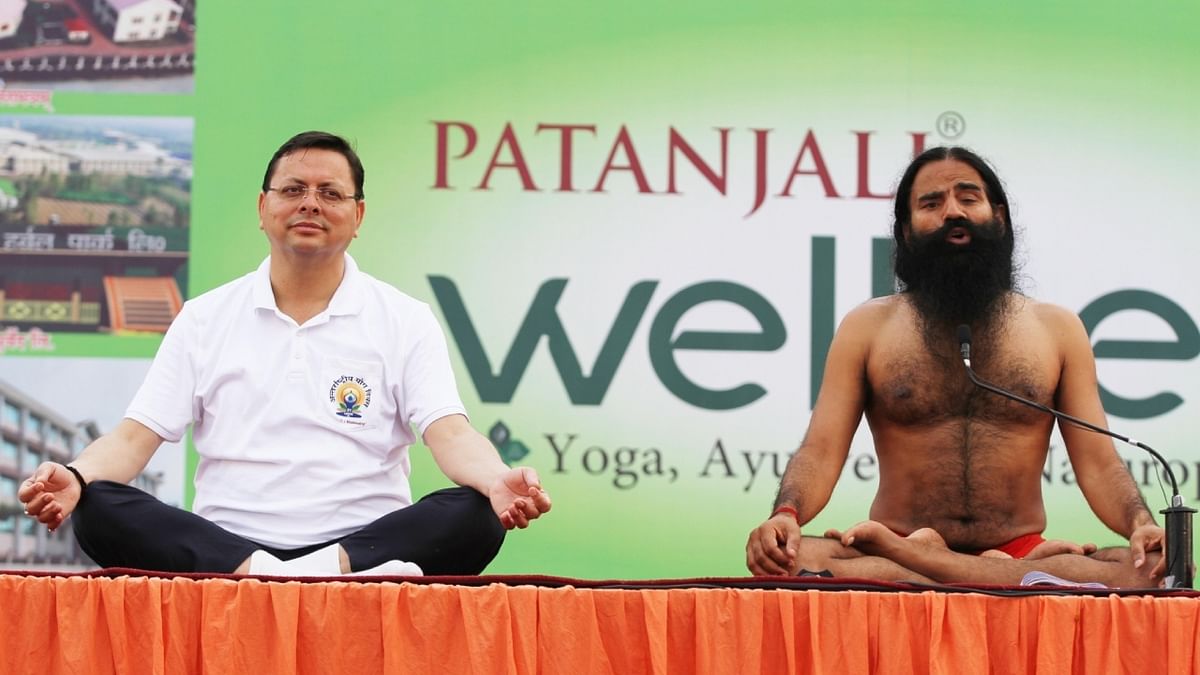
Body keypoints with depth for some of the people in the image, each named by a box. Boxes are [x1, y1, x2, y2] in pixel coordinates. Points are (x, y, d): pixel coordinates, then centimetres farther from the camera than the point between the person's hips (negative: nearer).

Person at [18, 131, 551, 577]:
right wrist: (76, 476, -17)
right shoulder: (204, 318, 13)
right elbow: (135, 436, 7)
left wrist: (497, 482, -27)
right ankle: (264, 576, -37)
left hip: (365, 547, -1)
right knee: (96, 510, -26)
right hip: (222, 549, 1)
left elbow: (450, 434, -3)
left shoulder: (405, 321, 10)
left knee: (474, 520, -29)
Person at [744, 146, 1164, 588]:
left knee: (1147, 570, -31)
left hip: (1022, 551, 1)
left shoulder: (1057, 330, 11)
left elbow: (1098, 464, 6)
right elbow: (820, 453, 1)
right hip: (888, 549, -1)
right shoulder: (868, 327, 9)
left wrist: (1140, 525, -17)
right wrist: (786, 514, -22)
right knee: (788, 559, -34)